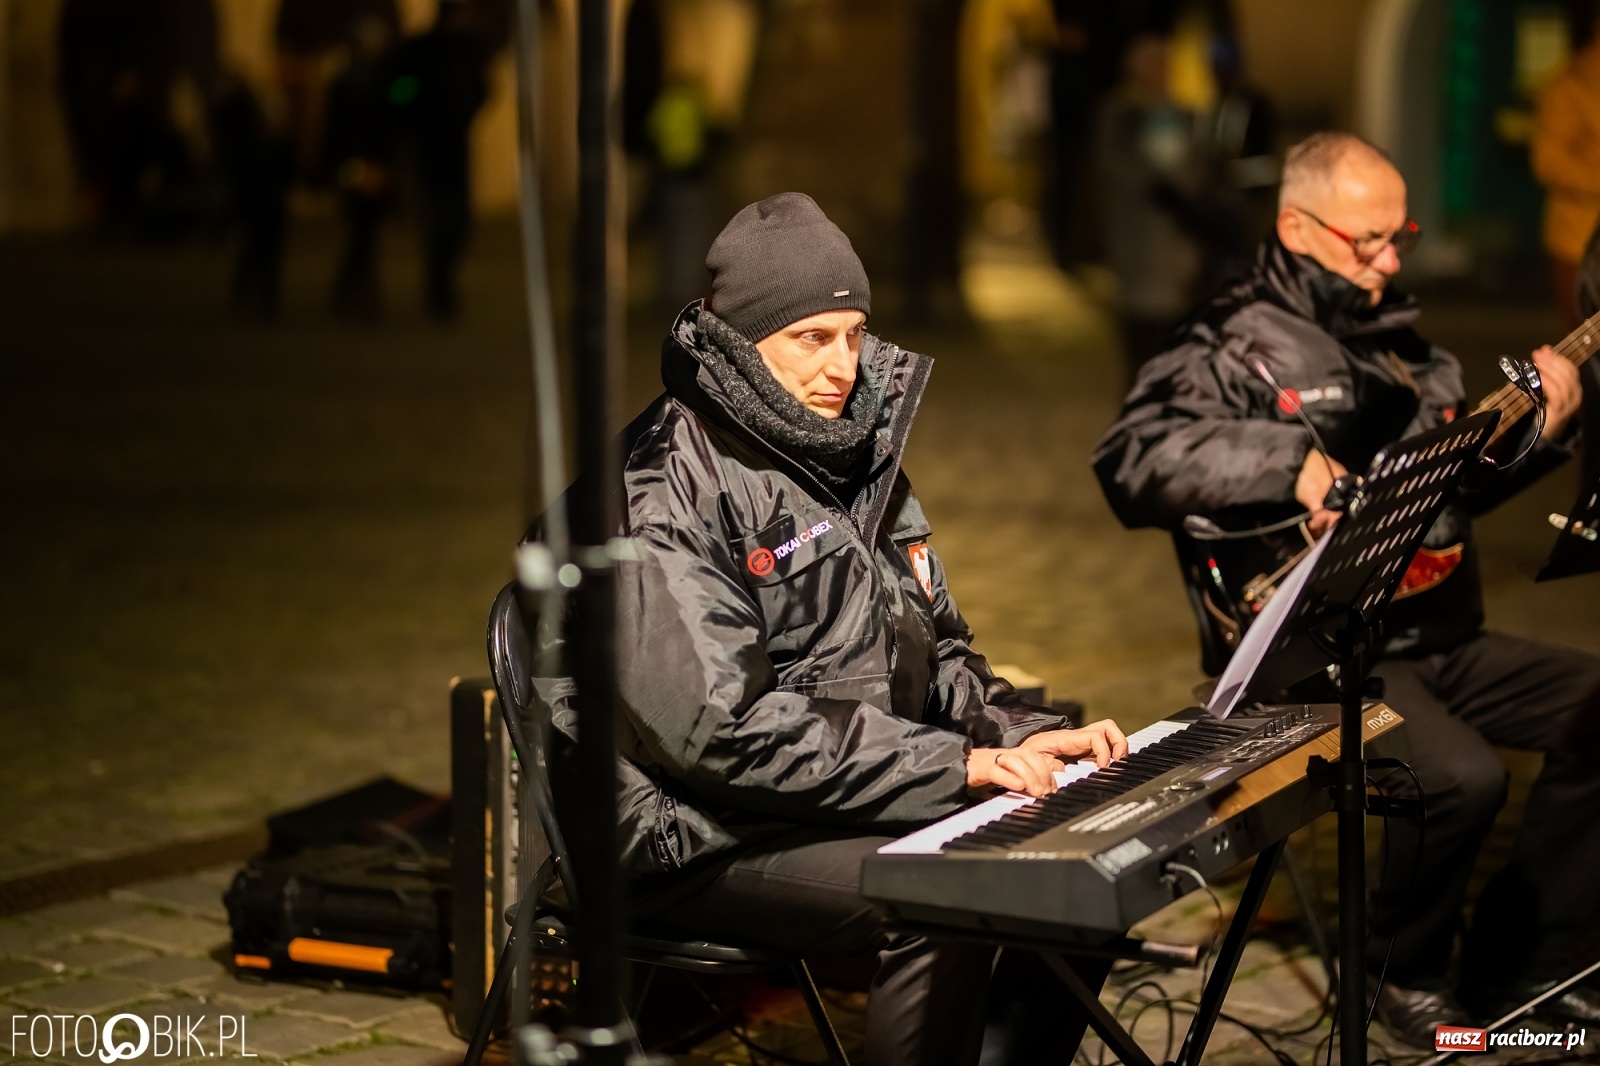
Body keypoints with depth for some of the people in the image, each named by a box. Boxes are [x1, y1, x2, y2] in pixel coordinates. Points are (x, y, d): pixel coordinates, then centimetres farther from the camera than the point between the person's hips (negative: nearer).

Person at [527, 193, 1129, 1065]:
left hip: (863, 795, 9)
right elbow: (721, 729, -24)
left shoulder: (848, 455, 13)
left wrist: (1015, 732, 2)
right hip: (704, 838, -9)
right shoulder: (668, 491, -15)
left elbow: (930, 645, 22)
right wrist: (948, 764, -24)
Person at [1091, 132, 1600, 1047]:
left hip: (1439, 640, 9)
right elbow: (1130, 463, -23)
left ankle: (1514, 966, 9)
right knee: (1462, 776, -30)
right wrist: (1286, 460, -30)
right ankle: (1407, 973, -1)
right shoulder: (1238, 345, -8)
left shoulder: (1394, 335, 17)